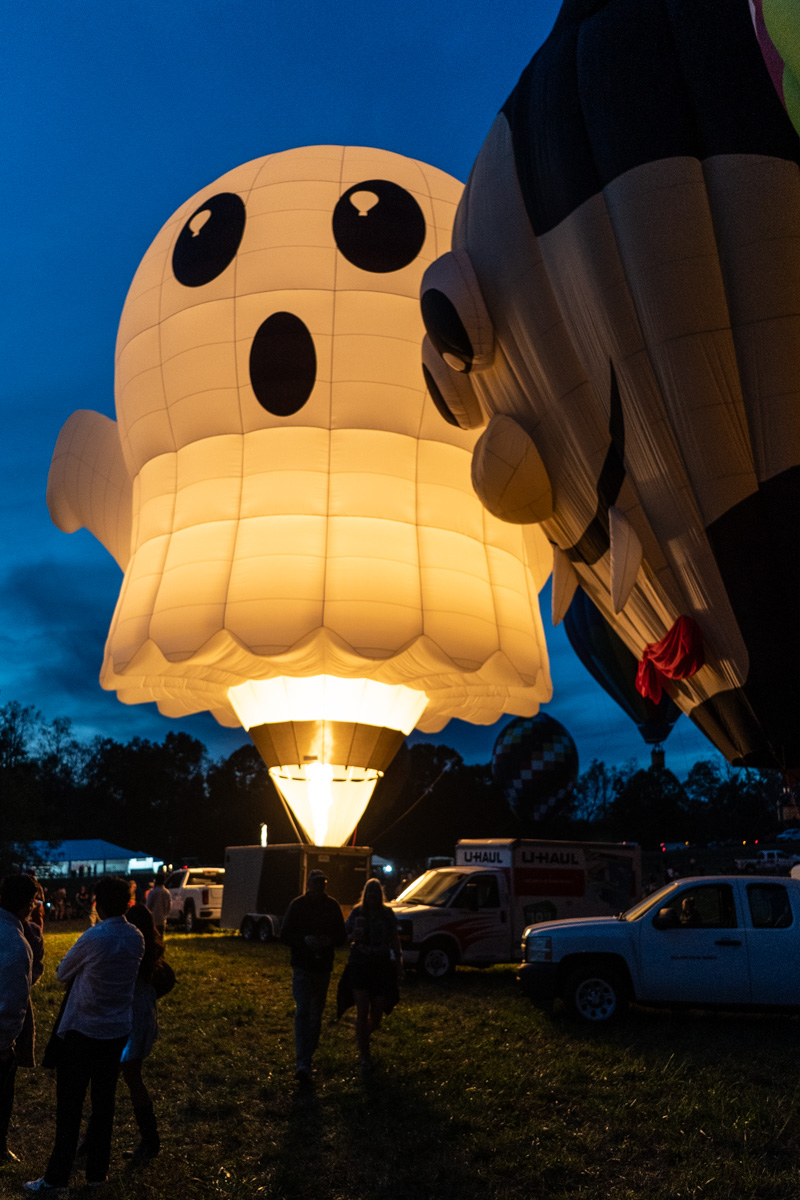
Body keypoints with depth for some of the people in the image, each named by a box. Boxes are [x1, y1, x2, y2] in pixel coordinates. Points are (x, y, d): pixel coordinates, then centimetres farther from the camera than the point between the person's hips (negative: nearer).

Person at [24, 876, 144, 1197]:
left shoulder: (93, 938, -20)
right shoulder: (136, 938, -4)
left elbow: (63, 973, -5)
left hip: (82, 1032, -5)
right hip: (117, 1032, 5)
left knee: (69, 1105, 4)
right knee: (104, 1103, 14)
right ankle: (97, 1171, 24)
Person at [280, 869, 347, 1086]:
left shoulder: (332, 906, 3)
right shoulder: (297, 905, -5)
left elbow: (342, 935, 7)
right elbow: (285, 935, -5)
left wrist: (330, 940, -15)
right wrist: (304, 940, -22)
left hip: (323, 968, 3)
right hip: (302, 967, -3)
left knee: (316, 1014, 14)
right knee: (302, 1013, -12)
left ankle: (308, 1054, 32)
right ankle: (303, 1064, -15)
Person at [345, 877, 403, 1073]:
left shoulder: (387, 914, 3)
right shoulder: (357, 912, 0)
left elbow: (394, 941, 10)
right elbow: (347, 936, 4)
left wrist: (399, 964, 7)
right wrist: (354, 936, -19)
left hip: (382, 968, 2)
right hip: (360, 967, -2)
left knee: (376, 1015, 7)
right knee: (362, 1012, -7)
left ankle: (363, 1038, 38)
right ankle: (364, 1056, 6)